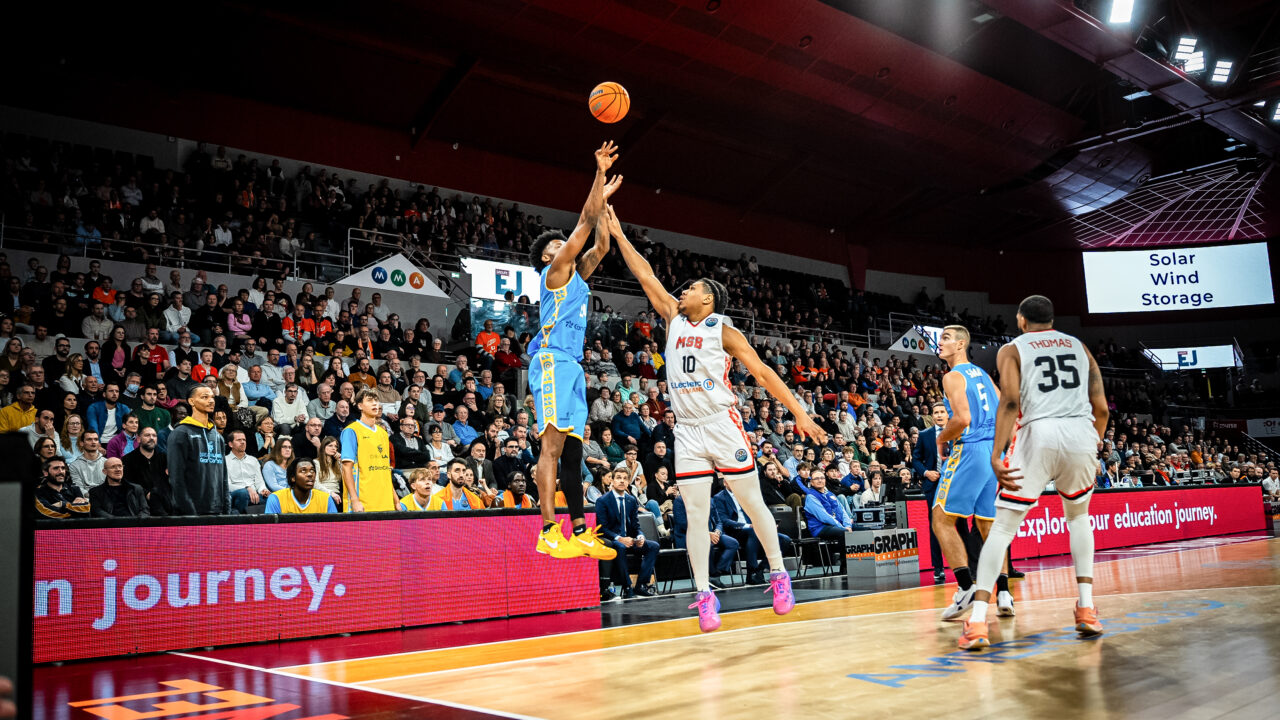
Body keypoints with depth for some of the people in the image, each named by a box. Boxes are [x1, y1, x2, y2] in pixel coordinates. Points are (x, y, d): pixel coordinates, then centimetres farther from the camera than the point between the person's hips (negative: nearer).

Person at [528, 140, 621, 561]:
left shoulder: (576, 276, 26)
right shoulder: (554, 273, 4)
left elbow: (601, 245, 32)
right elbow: (585, 223, -1)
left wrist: (605, 199, 30)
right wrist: (599, 173, 2)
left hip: (572, 366, 9)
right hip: (552, 361, -9)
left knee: (572, 448, 6)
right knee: (553, 444, -15)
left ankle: (580, 532, 7)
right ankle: (549, 532, -20)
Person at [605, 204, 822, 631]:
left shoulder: (724, 331, -1)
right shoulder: (674, 319, 13)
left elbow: (763, 374, -3)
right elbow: (646, 276, 14)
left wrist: (800, 414, -7)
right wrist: (618, 235, 13)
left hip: (723, 425, -4)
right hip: (687, 431, 4)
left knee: (753, 504, 3)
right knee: (696, 516, 1)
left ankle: (779, 575, 19)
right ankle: (704, 595, 4)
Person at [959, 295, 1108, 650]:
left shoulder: (1012, 349, 12)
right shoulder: (1079, 346, 23)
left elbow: (1010, 402, -6)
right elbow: (1102, 410, 16)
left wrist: (996, 455, -11)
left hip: (1039, 434, -3)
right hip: (1081, 434, 3)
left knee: (1003, 526, 4)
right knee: (1078, 516, 28)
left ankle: (977, 620, -7)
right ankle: (1087, 609, 20)